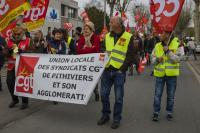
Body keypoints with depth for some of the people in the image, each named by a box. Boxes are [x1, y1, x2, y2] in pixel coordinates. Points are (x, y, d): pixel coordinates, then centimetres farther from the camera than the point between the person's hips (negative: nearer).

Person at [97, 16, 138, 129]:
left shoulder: (128, 37, -4)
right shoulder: (107, 36, 10)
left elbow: (131, 54, -6)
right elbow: (102, 49, 20)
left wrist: (123, 68, -11)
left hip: (119, 72, -4)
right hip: (107, 70, 5)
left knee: (118, 97, 5)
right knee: (104, 94, 11)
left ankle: (117, 118, 21)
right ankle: (105, 115, 30)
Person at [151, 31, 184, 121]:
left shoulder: (177, 44, -5)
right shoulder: (157, 46, 4)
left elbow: (178, 59, -13)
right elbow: (153, 59, 9)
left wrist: (168, 51, -19)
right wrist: (157, 59, -13)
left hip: (171, 74, -2)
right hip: (160, 73, 2)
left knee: (171, 96, 10)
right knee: (157, 94, 5)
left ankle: (169, 112, 26)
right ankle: (156, 112, 17)